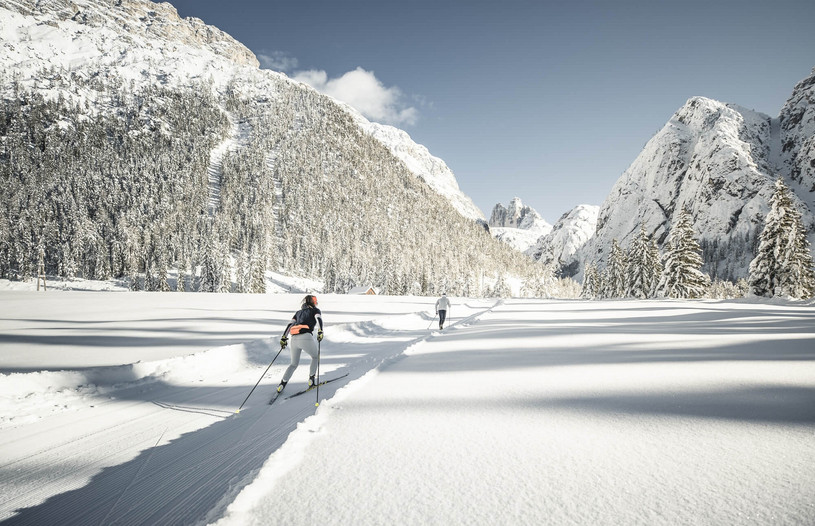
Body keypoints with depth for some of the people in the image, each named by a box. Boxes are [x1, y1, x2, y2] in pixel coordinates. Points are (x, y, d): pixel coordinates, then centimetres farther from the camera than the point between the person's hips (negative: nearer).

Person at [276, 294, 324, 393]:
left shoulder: (298, 312, 29)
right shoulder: (315, 310, 16)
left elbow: (289, 325, 19)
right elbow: (319, 319, -5)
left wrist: (284, 338, 16)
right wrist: (320, 332, -17)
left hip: (294, 339, 5)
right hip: (306, 338, -5)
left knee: (294, 364, 19)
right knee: (315, 357, 23)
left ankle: (282, 383, 3)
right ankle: (311, 380, 14)